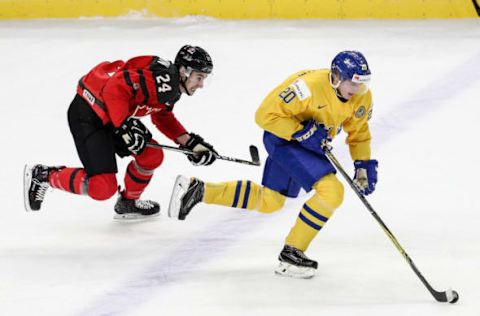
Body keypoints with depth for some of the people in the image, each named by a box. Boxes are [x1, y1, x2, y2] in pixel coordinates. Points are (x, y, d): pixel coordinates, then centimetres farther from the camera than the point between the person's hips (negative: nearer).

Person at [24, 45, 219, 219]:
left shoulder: (172, 85, 8)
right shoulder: (162, 79, -25)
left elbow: (163, 117, 23)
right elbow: (116, 86, -33)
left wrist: (190, 142, 14)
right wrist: (126, 126, -33)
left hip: (111, 116, 10)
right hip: (87, 116, -10)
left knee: (152, 155, 5)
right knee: (103, 187, -14)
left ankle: (128, 202, 28)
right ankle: (43, 176, 3)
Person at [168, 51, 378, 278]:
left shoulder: (362, 97, -11)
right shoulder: (310, 85, -32)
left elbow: (359, 131, 7)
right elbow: (266, 115, -27)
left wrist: (363, 164, -3)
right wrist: (301, 132, -31)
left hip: (311, 142, 9)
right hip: (283, 138, -9)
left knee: (269, 201, 20)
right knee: (331, 191, -22)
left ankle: (198, 191, 27)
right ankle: (291, 254, -11)